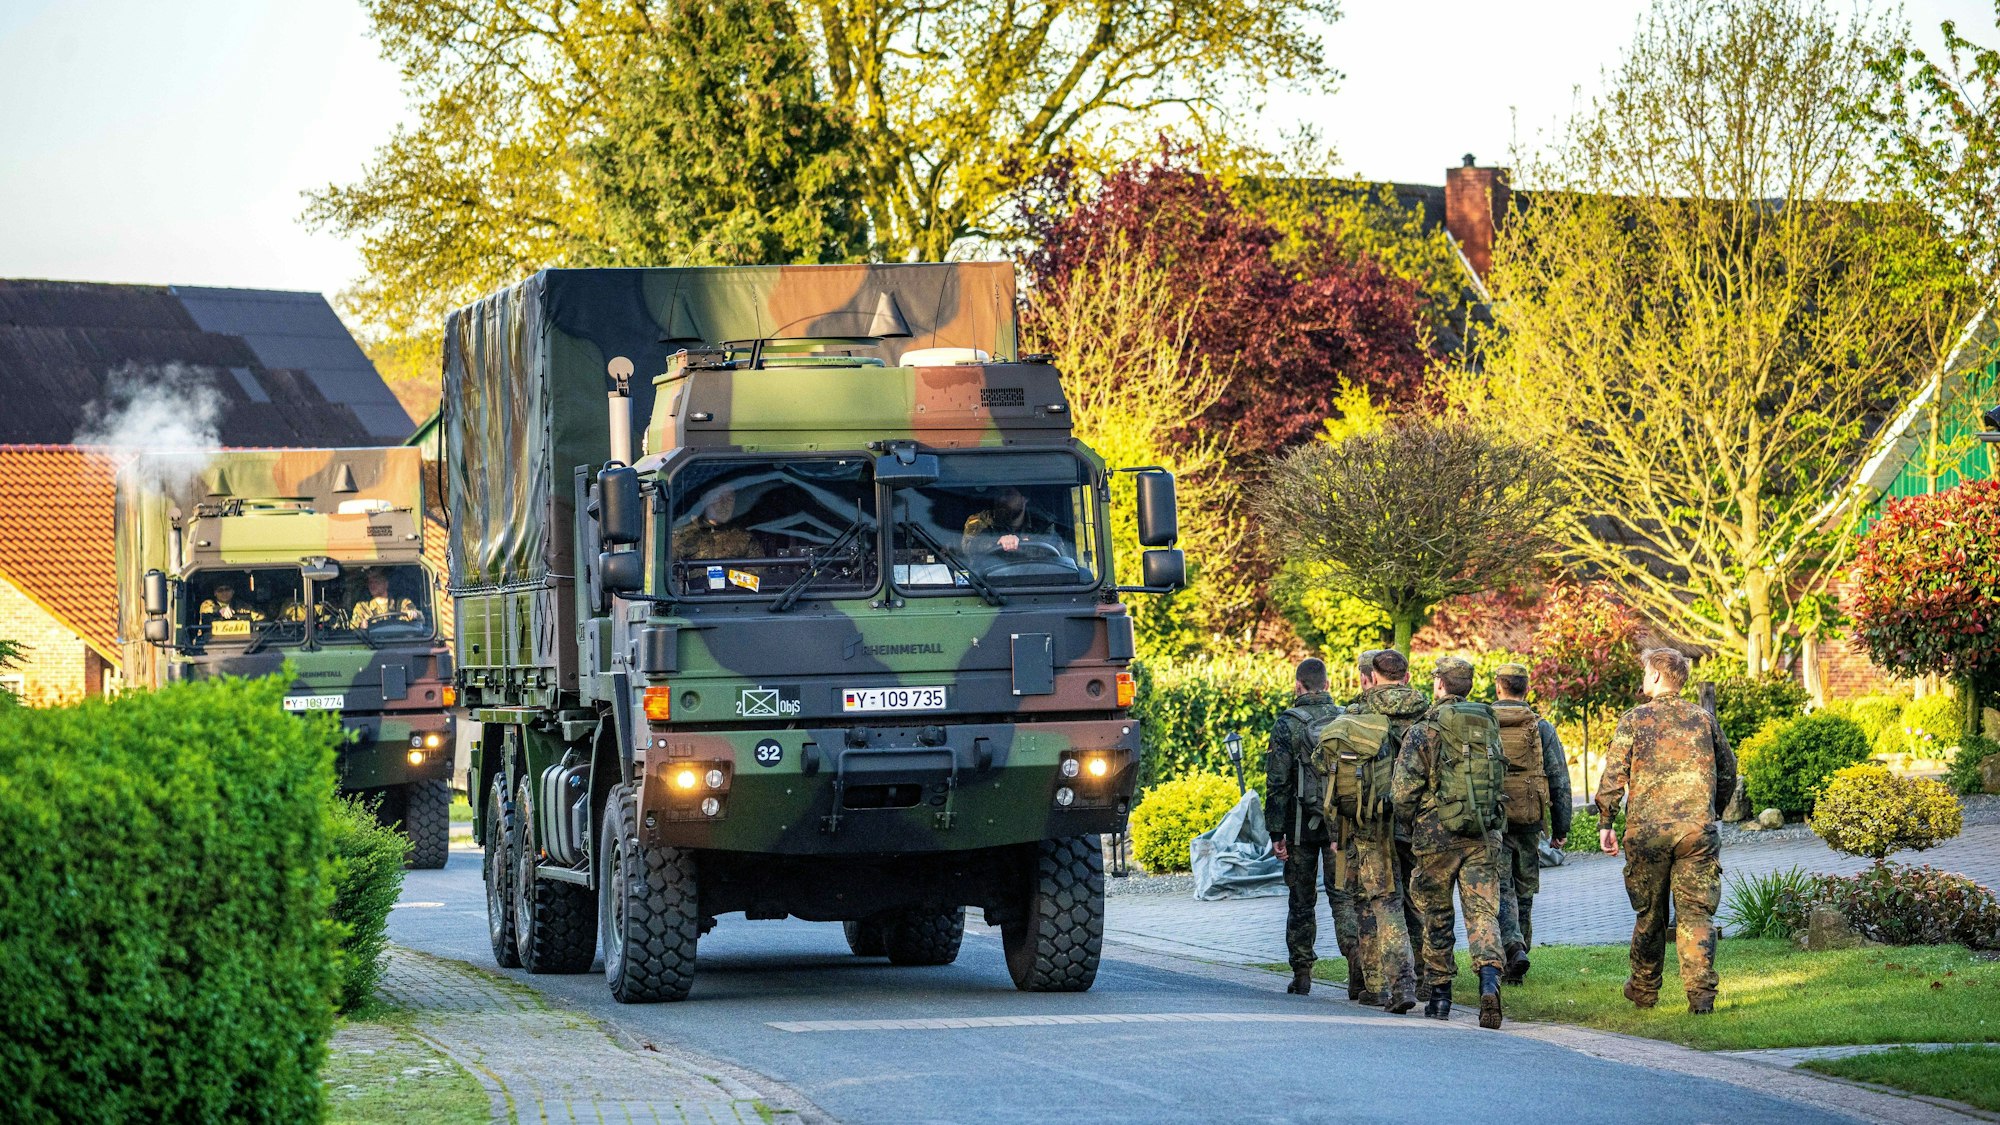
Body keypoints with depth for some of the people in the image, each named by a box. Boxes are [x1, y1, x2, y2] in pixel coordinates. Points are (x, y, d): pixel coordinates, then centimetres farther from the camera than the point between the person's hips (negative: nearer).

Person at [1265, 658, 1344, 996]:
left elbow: (1277, 782, -8)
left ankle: (1302, 974, 9)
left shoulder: (1288, 724, -6)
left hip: (1303, 824, -2)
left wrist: (1276, 833, -5)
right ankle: (1356, 955, -17)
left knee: (1301, 901, 8)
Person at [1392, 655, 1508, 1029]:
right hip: (1484, 835, 3)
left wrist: (1410, 822, 9)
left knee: (1436, 916, 11)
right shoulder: (1489, 725, 9)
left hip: (1438, 834, -3)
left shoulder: (1426, 728, -7)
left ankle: (1440, 994, 17)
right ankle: (1489, 981, -24)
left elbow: (1405, 788, -9)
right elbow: (1500, 779, 14)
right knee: (1483, 913, -1)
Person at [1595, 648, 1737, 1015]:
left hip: (1646, 830, -1)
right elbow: (1728, 772, 14)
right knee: (1696, 913, 0)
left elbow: (1613, 776, -4)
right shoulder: (1704, 719, 8)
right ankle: (1701, 993, -12)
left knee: (1649, 913, 12)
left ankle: (1644, 989, 25)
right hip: (1697, 829, 1)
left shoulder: (1634, 720, -1)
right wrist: (1713, 813, 29)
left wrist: (1605, 823, 3)